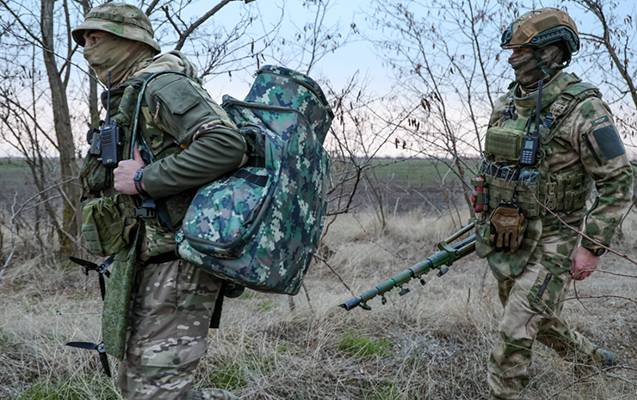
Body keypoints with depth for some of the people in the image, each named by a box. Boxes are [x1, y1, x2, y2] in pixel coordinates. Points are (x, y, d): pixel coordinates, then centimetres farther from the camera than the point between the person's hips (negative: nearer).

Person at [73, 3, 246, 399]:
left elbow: (226, 145, -26)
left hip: (178, 261, -10)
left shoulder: (162, 84, -10)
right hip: (150, 266, 10)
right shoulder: (126, 101, 21)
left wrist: (143, 180, -21)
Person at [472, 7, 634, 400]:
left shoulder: (582, 108, -17)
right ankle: (591, 357, 47)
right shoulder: (507, 105, 5)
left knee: (515, 332, -10)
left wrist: (592, 247, -19)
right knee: (537, 319, 23)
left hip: (550, 242, -8)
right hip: (504, 238, 8)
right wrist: (487, 221, 17)